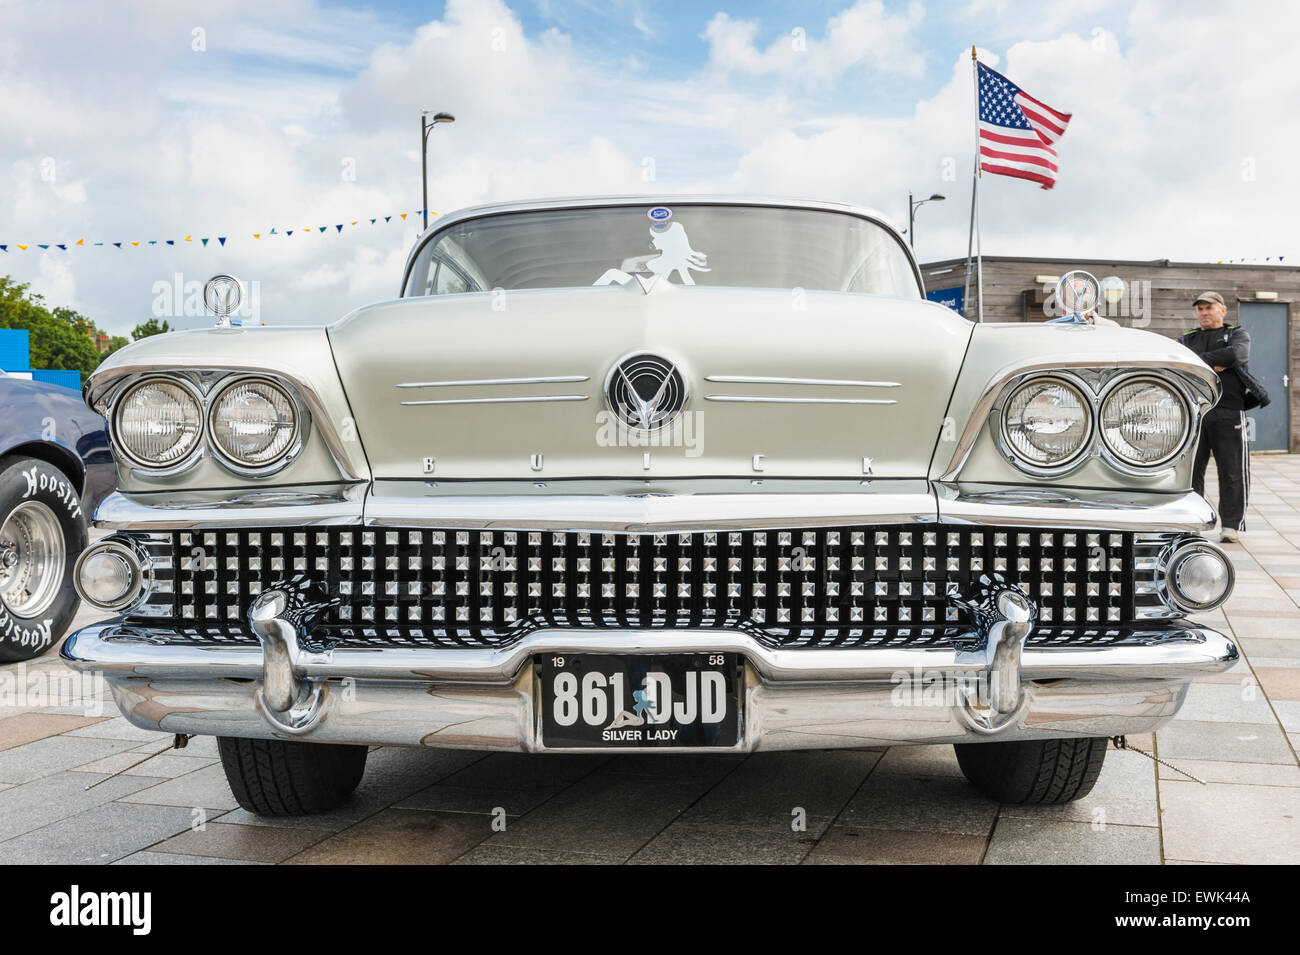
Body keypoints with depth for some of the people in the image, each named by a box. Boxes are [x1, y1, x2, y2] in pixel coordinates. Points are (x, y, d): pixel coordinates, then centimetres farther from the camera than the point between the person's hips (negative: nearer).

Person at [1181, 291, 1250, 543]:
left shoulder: (1238, 334, 12)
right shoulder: (1187, 340, 20)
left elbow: (1238, 354, -11)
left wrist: (1200, 360, -7)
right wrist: (1212, 366, -9)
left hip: (1228, 411, -2)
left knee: (1232, 472, -3)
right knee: (1191, 470, 0)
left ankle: (1232, 525, 3)